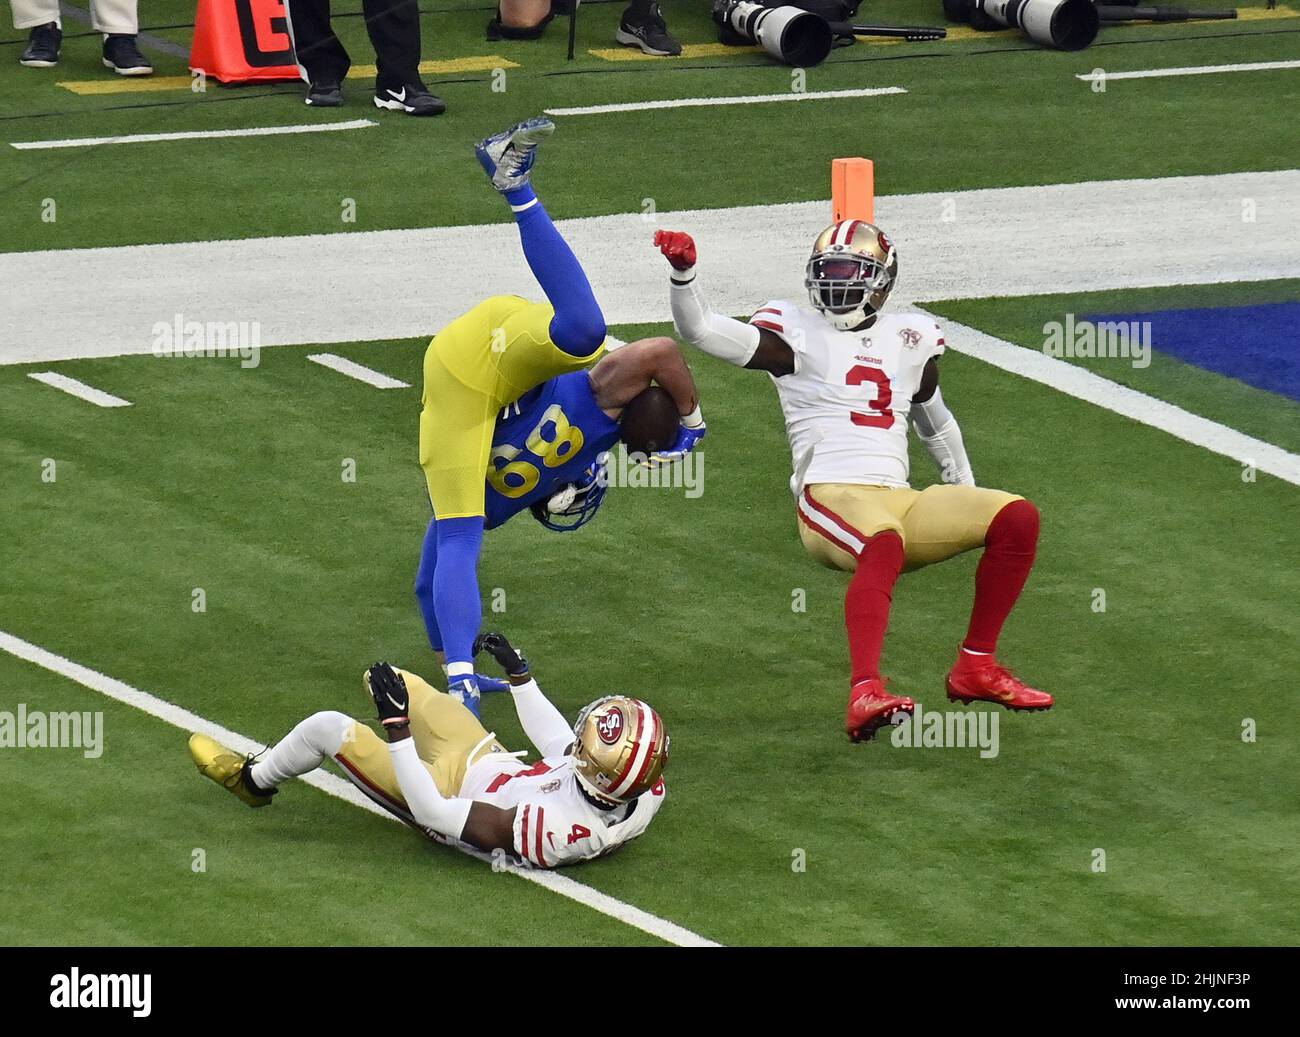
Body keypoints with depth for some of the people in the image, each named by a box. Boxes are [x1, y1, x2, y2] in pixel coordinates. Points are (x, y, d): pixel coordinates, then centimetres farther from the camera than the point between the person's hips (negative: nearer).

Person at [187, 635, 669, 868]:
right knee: (398, 683, 17)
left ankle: (253, 779, 32)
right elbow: (558, 743, -3)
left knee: (330, 728, 0)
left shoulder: (556, 829, -46)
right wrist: (518, 673, 7)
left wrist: (397, 724, -33)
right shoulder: (648, 791, -26)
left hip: (450, 794, -7)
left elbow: (435, 813, -35)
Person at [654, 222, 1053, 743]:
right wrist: (682, 273, -20)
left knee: (1017, 518, -10)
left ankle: (976, 667, 0)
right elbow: (701, 330, -3)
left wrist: (967, 500, 39)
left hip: (897, 500, 6)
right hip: (829, 498, -6)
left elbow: (936, 424, 34)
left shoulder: (908, 339, 20)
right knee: (884, 544, -39)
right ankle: (865, 694, -56)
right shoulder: (797, 333, 7)